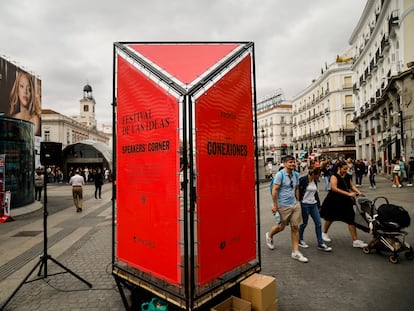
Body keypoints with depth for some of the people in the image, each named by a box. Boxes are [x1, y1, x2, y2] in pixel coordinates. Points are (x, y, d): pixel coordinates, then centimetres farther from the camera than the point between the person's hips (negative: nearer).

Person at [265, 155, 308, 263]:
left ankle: (295, 252, 16)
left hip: (295, 204, 6)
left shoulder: (296, 174, 5)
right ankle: (269, 235, 41)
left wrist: (298, 202, 15)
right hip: (283, 206, -6)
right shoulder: (280, 174, -15)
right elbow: (274, 190, -17)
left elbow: (297, 189, 15)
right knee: (281, 227, 10)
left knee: (295, 227, 6)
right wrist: (275, 205, -17)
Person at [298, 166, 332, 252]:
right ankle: (300, 240, 27)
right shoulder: (303, 180, -14)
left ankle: (320, 244, 12)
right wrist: (298, 202, -12)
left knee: (318, 223, 3)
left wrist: (318, 203, 16)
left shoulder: (315, 181, 8)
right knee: (304, 223, 6)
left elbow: (315, 193, 17)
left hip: (313, 204, 7)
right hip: (304, 204, -7)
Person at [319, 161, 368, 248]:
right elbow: (334, 188, -28)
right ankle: (324, 233, 37)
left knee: (351, 219, -3)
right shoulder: (334, 176, -16)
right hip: (334, 201, -5)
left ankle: (355, 241, 1)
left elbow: (352, 185, 7)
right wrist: (348, 194, -32)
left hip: (345, 201, 5)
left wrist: (358, 192, -13)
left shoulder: (347, 176, 5)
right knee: (330, 218, 13)